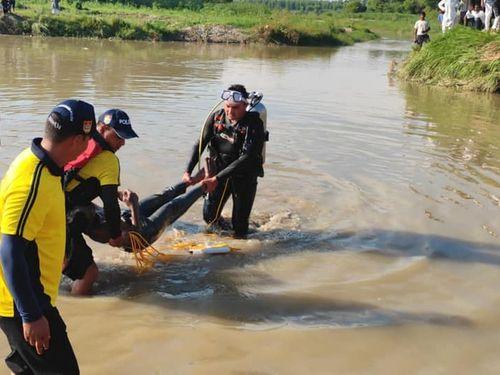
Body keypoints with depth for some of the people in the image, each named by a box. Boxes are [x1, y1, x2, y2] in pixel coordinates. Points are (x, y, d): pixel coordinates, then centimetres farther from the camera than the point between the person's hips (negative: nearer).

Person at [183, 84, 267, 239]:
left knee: (239, 226, 0)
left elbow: (246, 158, -30)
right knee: (209, 216, 11)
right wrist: (188, 171, -17)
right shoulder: (216, 117, -10)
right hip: (218, 171, 4)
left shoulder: (254, 124, -24)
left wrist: (217, 179, -34)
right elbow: (200, 145, -4)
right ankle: (218, 225, 45)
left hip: (245, 176, -4)